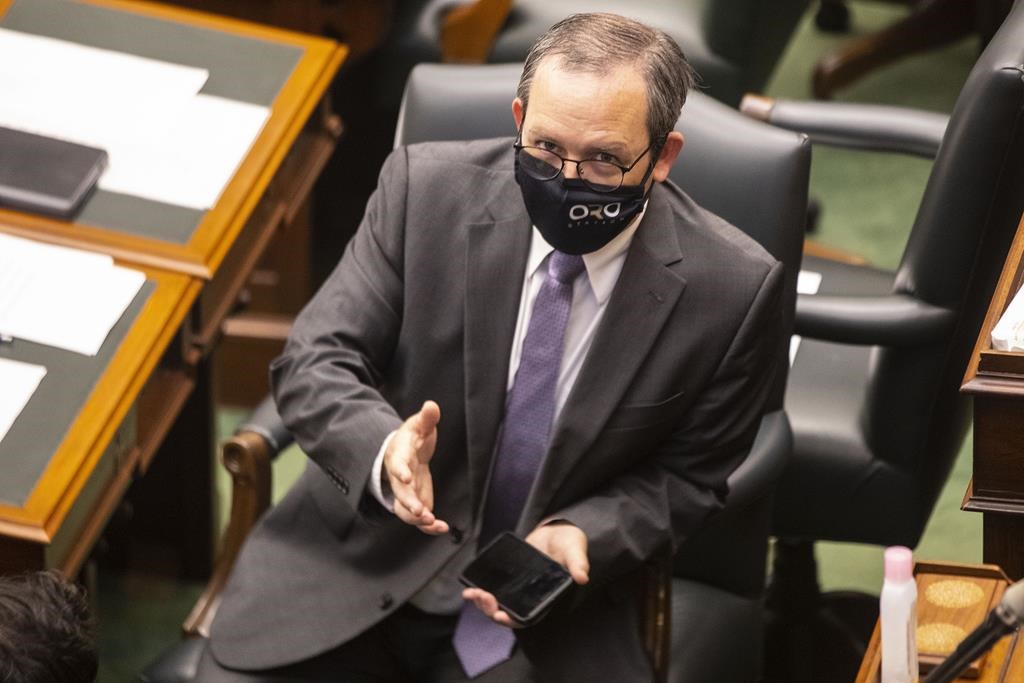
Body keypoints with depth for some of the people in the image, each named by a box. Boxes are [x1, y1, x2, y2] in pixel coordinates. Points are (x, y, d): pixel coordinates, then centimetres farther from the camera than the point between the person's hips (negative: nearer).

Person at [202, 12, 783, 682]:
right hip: (364, 553, 1)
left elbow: (684, 478, 1)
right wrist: (384, 450, -29)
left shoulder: (733, 290, -12)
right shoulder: (426, 188, -9)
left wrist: (580, 537, -18)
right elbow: (316, 360, -7)